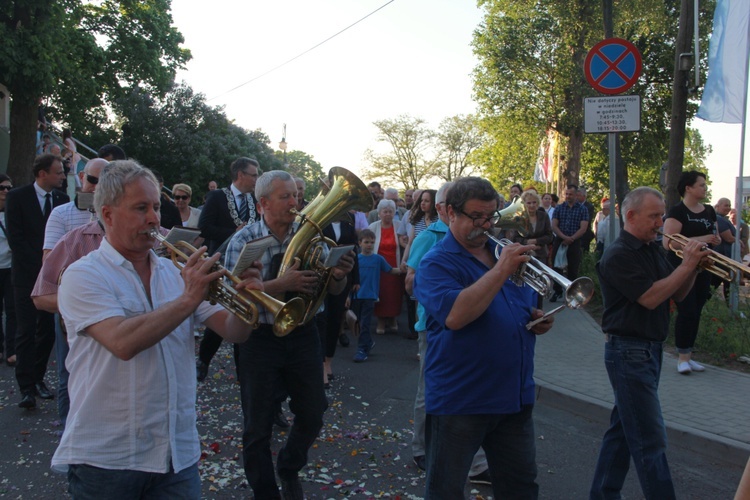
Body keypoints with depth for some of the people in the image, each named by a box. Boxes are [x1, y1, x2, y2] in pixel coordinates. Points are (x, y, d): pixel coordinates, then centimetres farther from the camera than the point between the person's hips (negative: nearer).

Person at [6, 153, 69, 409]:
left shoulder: (62, 199, 7)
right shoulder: (17, 197, -4)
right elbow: (15, 238, -8)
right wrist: (42, 263, -14)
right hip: (28, 275, -3)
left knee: (48, 329, 6)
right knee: (27, 330, -4)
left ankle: (38, 378, 20)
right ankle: (26, 386, 1)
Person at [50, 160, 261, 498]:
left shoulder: (176, 274, 7)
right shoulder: (83, 276, -7)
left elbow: (233, 331, 1)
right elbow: (123, 342, -24)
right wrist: (188, 299, -22)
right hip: (106, 457, -4)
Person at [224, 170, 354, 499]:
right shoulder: (244, 241, -10)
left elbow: (333, 290, 2)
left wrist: (338, 275, -22)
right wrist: (283, 283, -31)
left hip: (302, 334, 3)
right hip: (260, 338, -3)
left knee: (313, 413, 12)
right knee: (259, 424, 8)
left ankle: (289, 470, 41)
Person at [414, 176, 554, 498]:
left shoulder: (506, 253, 11)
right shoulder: (437, 263, -10)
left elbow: (526, 309, 22)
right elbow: (454, 316, -28)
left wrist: (539, 321, -1)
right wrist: (501, 271, -27)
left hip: (515, 396, 6)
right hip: (460, 401, -6)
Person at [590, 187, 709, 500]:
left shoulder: (653, 250, 12)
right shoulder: (619, 255, -15)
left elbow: (677, 295, 13)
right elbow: (650, 298, -22)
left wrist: (694, 267, -3)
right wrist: (686, 266, -17)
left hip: (650, 349, 9)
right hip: (628, 351, -9)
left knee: (623, 428, 16)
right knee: (650, 440, -5)